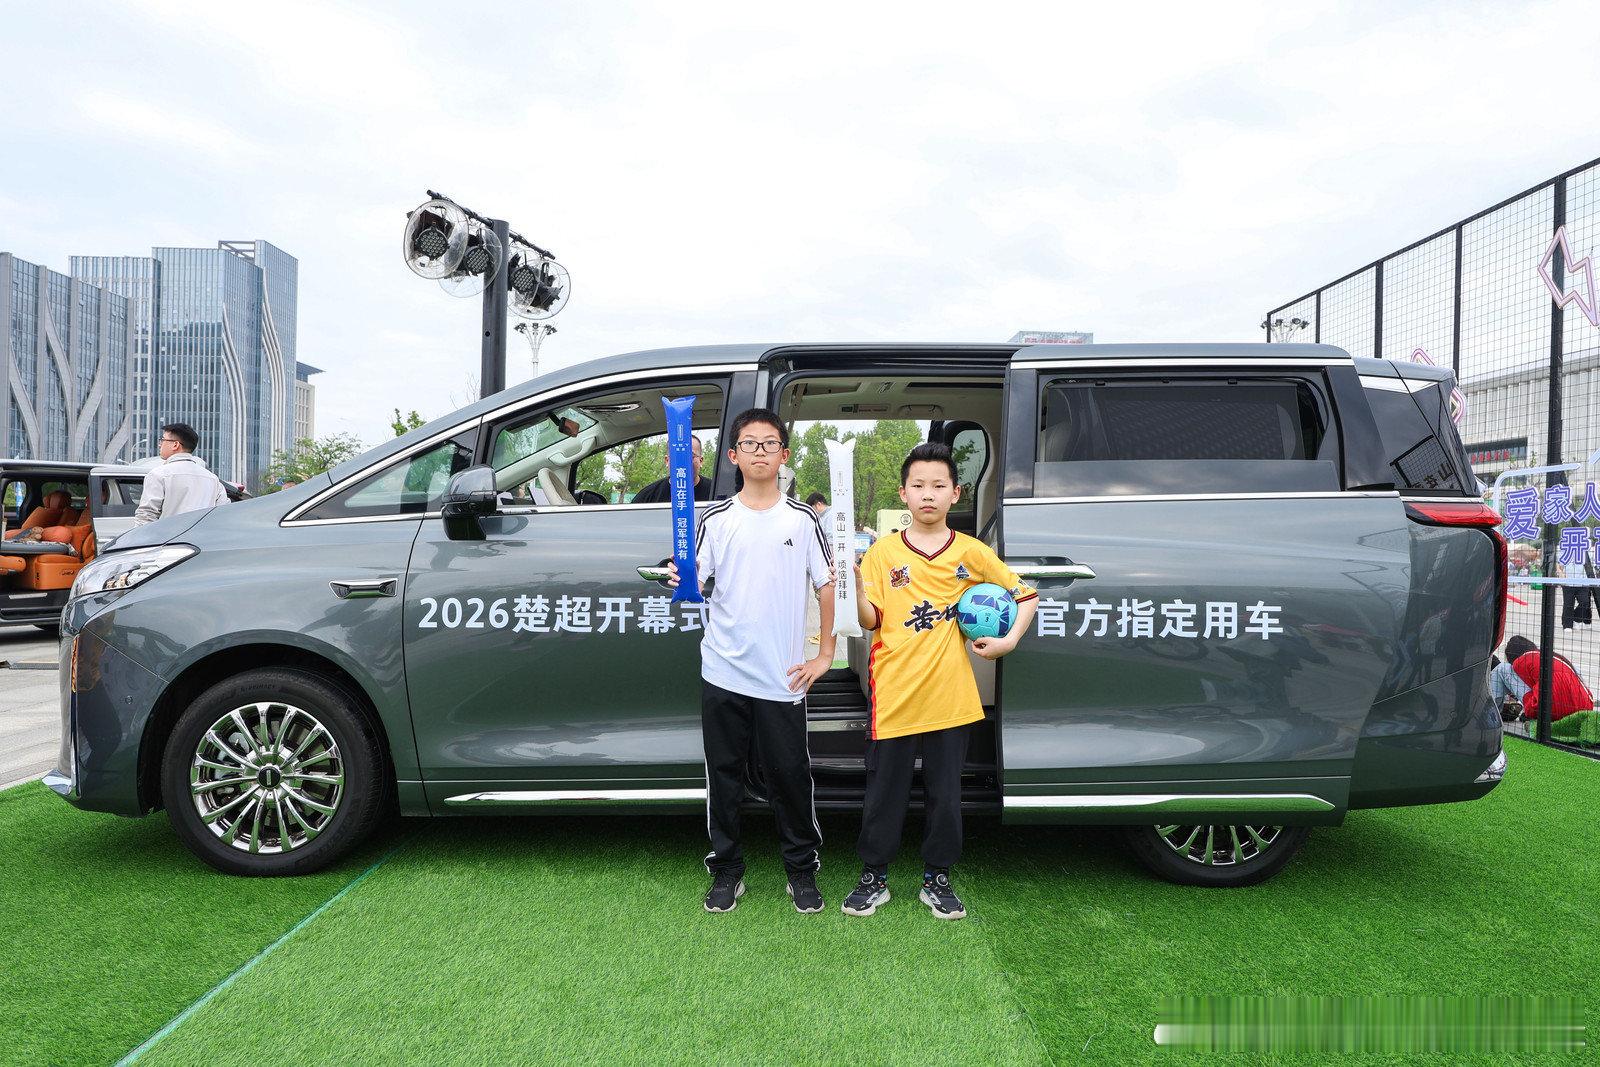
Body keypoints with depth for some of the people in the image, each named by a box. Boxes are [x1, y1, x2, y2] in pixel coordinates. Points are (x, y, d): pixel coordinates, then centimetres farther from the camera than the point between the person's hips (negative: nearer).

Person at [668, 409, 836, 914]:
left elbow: (827, 586, 6)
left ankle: (802, 870, 25)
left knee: (790, 774, 7)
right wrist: (680, 581, -23)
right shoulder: (716, 519, 2)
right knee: (724, 775, 10)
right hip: (724, 673, 1)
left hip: (783, 677, -1)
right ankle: (726, 871, 25)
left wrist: (825, 655, 3)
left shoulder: (802, 519, 2)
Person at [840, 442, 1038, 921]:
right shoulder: (883, 552, 0)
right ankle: (874, 877, 23)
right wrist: (854, 587, -22)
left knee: (945, 792, 11)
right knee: (885, 789, 8)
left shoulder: (972, 553, 3)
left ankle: (937, 879, 26)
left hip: (950, 696, 1)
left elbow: (1025, 595, 12)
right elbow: (870, 621, -4)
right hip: (894, 694, -1)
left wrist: (1009, 641, -2)